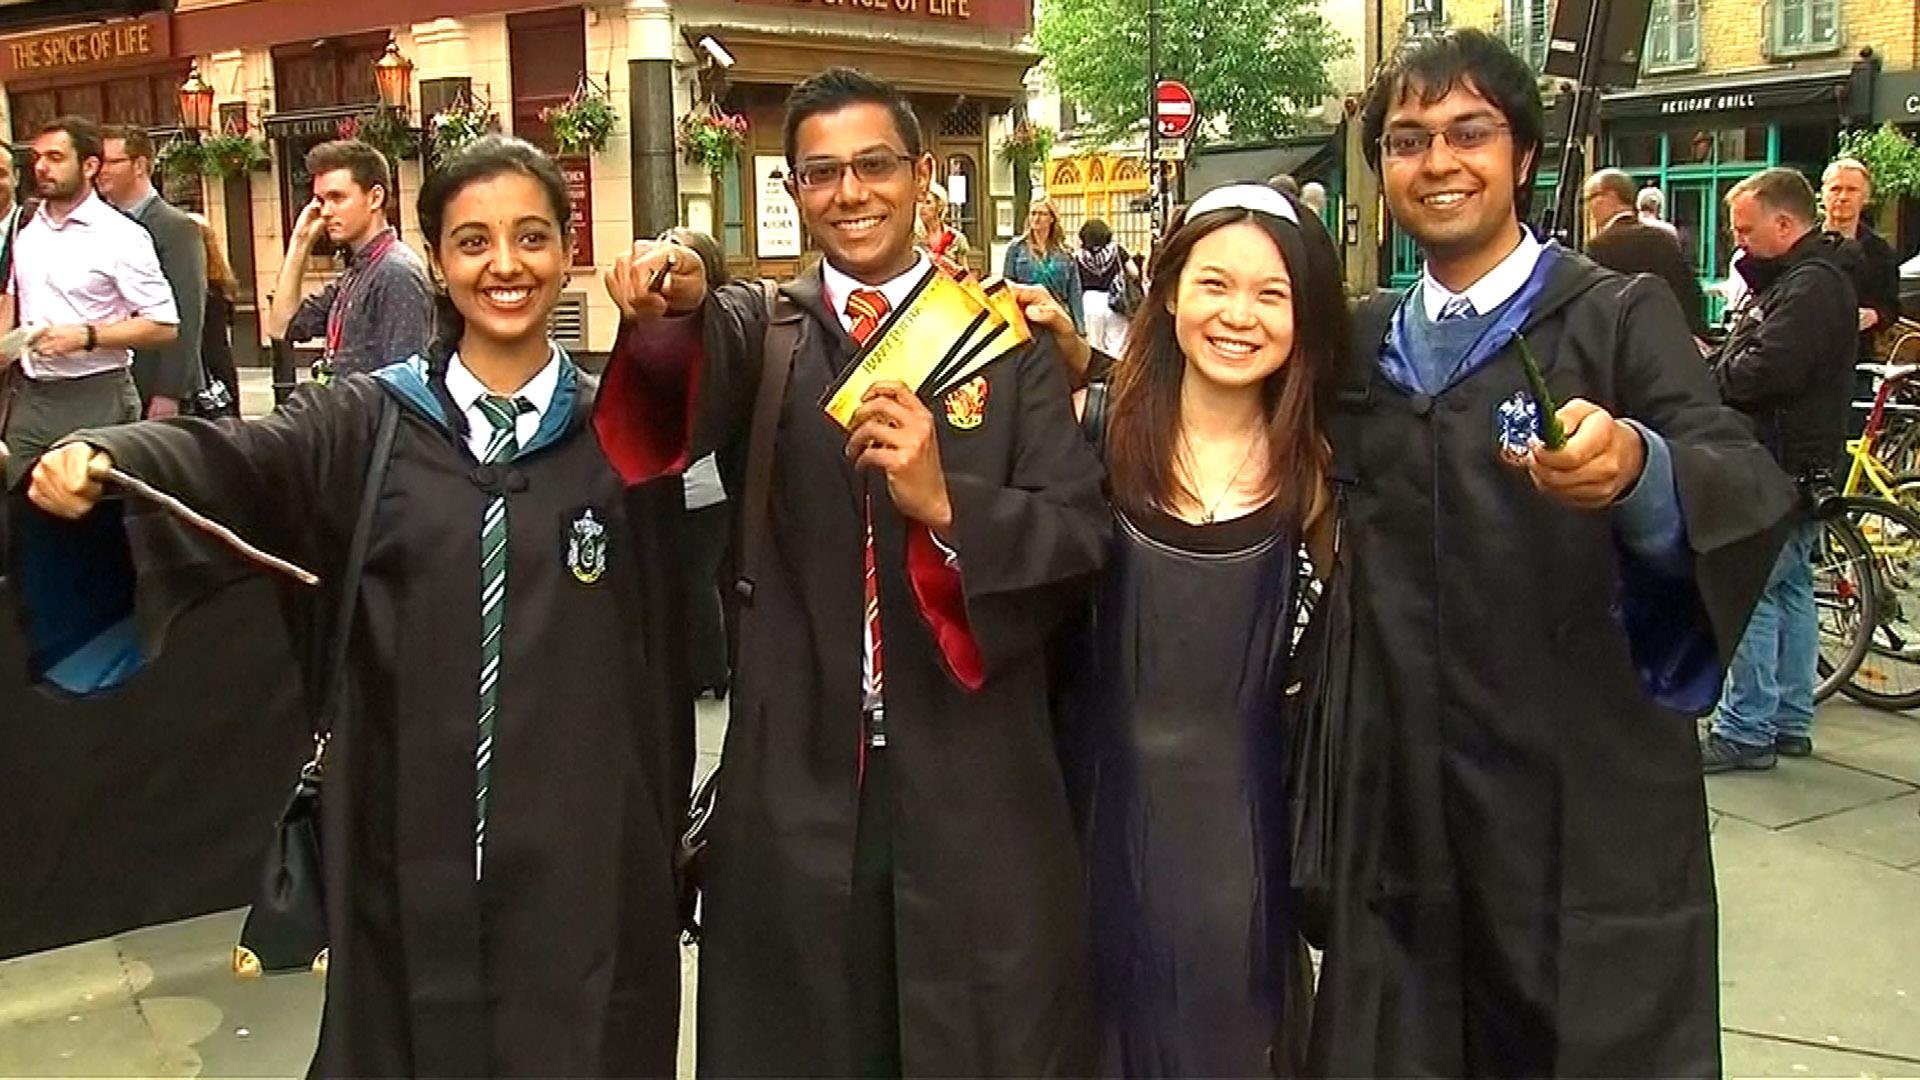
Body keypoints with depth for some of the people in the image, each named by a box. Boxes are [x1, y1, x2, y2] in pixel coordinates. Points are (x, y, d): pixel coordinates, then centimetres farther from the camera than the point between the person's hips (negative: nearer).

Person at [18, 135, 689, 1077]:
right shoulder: (368, 423, 1)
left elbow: (666, 642, 2)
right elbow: (232, 461, -15)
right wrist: (101, 460, -33)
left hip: (584, 850, 0)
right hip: (411, 847, 1)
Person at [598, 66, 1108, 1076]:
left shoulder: (1008, 340, 3)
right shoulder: (763, 329, 5)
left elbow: (1082, 534, -6)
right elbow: (701, 374, -19)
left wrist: (946, 503, -23)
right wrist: (672, 309, -40)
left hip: (971, 785, 0)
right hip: (795, 783, 1)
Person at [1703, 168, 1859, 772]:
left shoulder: (1812, 286, -16)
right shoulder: (1794, 278, 18)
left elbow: (1765, 371, -26)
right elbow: (1750, 356, 16)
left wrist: (1707, 374, -11)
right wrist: (1719, 367, -3)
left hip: (1783, 467, -11)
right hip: (1796, 464, 11)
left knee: (1750, 593, -8)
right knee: (1790, 590, 14)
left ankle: (1745, 731, -4)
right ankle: (1790, 722, 22)